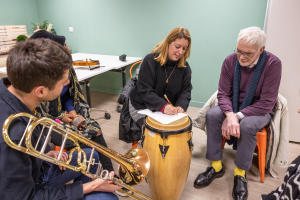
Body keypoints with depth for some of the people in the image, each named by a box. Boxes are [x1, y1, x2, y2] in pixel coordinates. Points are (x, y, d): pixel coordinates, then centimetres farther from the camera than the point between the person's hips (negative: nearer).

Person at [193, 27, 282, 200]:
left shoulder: (273, 64, -20)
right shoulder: (230, 61, -11)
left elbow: (266, 103, -21)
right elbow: (223, 93, -10)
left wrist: (238, 116, -29)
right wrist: (229, 114, -29)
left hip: (259, 110, -3)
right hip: (233, 107, 3)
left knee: (247, 125, -35)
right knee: (212, 115, -25)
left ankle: (240, 173, -11)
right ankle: (216, 166, -10)